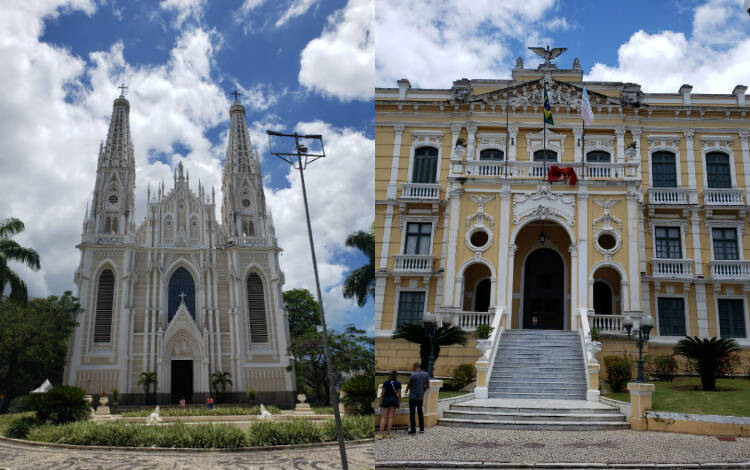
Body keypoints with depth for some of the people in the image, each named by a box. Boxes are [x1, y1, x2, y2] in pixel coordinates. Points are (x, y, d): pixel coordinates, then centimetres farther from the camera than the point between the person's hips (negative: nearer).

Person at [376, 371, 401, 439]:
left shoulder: (386, 383, -7)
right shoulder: (398, 383, -4)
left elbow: (382, 393, -4)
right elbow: (399, 394, -1)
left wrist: (380, 402, 4)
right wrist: (399, 403, 8)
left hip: (386, 400, -1)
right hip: (394, 400, 1)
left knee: (383, 417, 1)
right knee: (390, 417, 6)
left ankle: (380, 434, -5)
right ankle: (388, 434, 6)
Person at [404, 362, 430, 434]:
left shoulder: (413, 375, -16)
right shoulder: (425, 374, 0)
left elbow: (409, 385, -6)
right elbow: (428, 386, 6)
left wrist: (407, 389, 17)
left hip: (413, 396, -5)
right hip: (421, 396, 5)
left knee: (412, 412, 1)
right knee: (420, 412, 18)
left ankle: (413, 430, 0)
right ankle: (422, 428, 20)